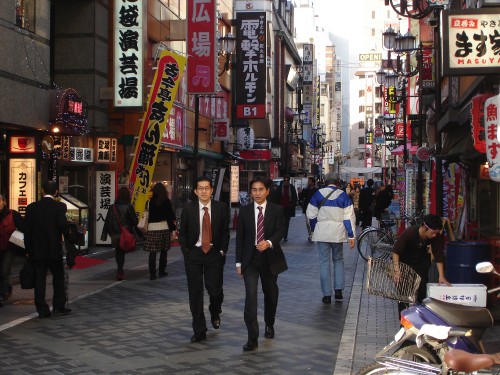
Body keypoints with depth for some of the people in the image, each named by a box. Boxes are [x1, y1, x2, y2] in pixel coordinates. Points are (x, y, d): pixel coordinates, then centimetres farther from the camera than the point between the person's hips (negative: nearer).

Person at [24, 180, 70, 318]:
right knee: (58, 277, 12)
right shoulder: (59, 206, -8)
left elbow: (27, 229, 2)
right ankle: (59, 307, 12)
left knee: (39, 279, 5)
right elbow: (63, 225, -14)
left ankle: (42, 309, 6)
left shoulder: (32, 207, 1)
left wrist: (28, 249, 8)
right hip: (54, 249, -2)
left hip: (36, 250, 2)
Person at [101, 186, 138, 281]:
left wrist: (104, 234, 8)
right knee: (121, 252, 2)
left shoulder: (112, 207, 2)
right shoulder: (129, 207, -9)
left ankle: (120, 271, 27)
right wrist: (138, 233, 6)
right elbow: (135, 221, -7)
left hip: (114, 235, 3)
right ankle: (120, 271, -8)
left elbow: (107, 222, 4)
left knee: (118, 252, 17)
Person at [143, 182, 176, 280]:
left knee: (152, 252, 1)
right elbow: (170, 215, -3)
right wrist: (173, 227, 6)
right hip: (164, 227, 0)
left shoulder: (149, 201, 0)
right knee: (163, 251, 12)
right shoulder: (167, 201, -2)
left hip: (152, 228, 0)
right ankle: (161, 271, 16)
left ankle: (152, 274, -2)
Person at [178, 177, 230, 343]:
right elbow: (182, 233, 6)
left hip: (214, 253, 0)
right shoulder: (188, 209, -1)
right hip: (193, 254, 0)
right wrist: (186, 252, -2)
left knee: (215, 289, -4)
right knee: (195, 292, 2)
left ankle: (215, 313, 32)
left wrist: (222, 250, -1)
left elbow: (225, 231, 7)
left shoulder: (221, 208, 0)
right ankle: (199, 331, 12)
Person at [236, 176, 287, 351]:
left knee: (271, 294, 15)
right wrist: (239, 263, 1)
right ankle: (252, 338, -14)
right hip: (250, 259, 0)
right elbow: (240, 237, 4)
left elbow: (280, 231, -12)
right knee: (250, 295, -14)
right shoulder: (244, 211, 3)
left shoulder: (277, 210, 0)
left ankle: (269, 325, 42)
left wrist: (269, 242, -33)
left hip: (270, 258, 1)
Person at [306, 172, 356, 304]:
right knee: (338, 260, 16)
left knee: (324, 262, 3)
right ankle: (338, 290, 7)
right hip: (338, 233, 0)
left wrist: (314, 229, 19)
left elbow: (311, 214, 4)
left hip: (322, 232, 0)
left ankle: (327, 294, 2)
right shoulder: (343, 195, -1)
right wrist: (351, 236, -1)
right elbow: (349, 217, -4)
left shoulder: (318, 194, 1)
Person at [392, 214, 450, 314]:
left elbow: (439, 256, -18)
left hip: (422, 261, 3)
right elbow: (395, 251, -29)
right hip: (405, 261, -3)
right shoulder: (409, 232, -33)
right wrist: (397, 270, -39)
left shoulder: (437, 237, -24)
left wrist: (441, 276, -25)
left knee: (422, 290, 1)